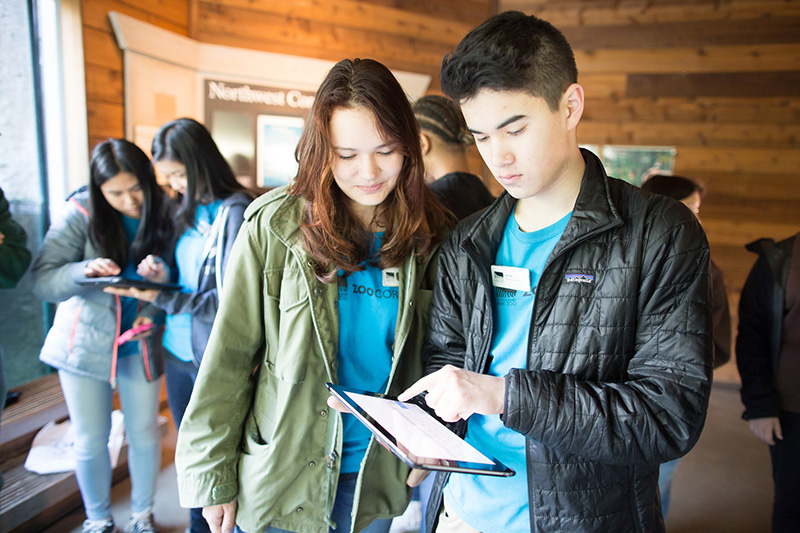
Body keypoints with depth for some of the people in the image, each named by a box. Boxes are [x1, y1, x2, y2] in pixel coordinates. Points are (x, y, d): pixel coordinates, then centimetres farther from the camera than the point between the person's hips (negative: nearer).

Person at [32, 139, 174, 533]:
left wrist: (155, 312, -21)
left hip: (140, 345, 1)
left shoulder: (164, 212, -10)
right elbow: (43, 281, -15)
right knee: (90, 441, 11)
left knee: (144, 434, 11)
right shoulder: (81, 213, -14)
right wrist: (85, 271, -35)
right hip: (85, 343, -1)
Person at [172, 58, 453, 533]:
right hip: (282, 478, -2)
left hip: (380, 477, 3)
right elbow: (229, 357, -11)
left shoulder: (428, 235, -7)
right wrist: (212, 476, -8)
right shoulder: (275, 226, -15)